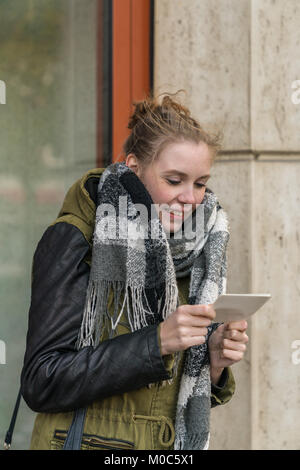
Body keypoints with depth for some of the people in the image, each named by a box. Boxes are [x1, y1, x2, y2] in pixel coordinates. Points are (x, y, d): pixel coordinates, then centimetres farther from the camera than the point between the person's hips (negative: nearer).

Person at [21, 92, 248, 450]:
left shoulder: (195, 254, 7)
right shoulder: (75, 241, -10)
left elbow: (178, 394, 14)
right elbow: (41, 383, -17)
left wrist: (213, 362, -7)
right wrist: (157, 341, -21)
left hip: (171, 447, 5)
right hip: (91, 442, -5)